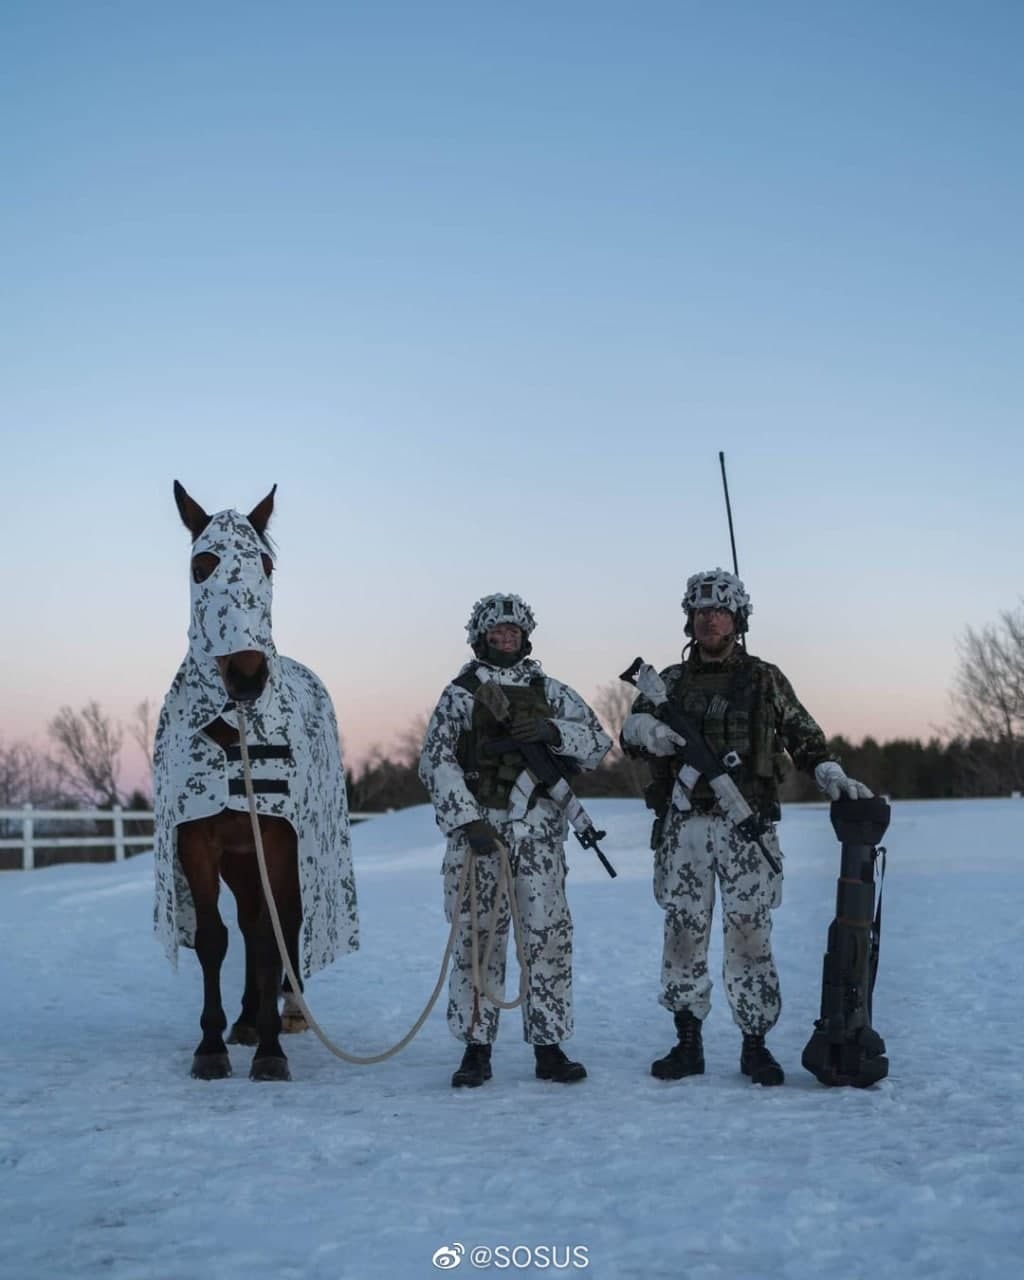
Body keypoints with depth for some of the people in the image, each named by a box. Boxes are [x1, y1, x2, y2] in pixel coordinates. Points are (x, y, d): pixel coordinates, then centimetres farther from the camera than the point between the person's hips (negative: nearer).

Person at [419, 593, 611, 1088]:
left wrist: (552, 730, -11)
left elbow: (598, 740, 8)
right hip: (478, 827, -2)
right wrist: (467, 819, -12)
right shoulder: (460, 693, 9)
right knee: (479, 933, -2)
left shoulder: (550, 691, 16)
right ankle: (476, 1048, 6)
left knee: (549, 932, -1)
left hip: (539, 828, 2)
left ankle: (549, 1047, 7)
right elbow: (435, 761, -1)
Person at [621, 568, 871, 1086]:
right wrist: (648, 729, -16)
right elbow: (631, 729, 7)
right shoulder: (671, 680, 14)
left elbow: (802, 734, 8)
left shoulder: (764, 679, 9)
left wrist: (830, 773, -9)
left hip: (746, 826, -2)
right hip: (683, 827, 2)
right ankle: (687, 1043, 13)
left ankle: (755, 1044, 6)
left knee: (750, 934, -3)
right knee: (683, 932, 4)